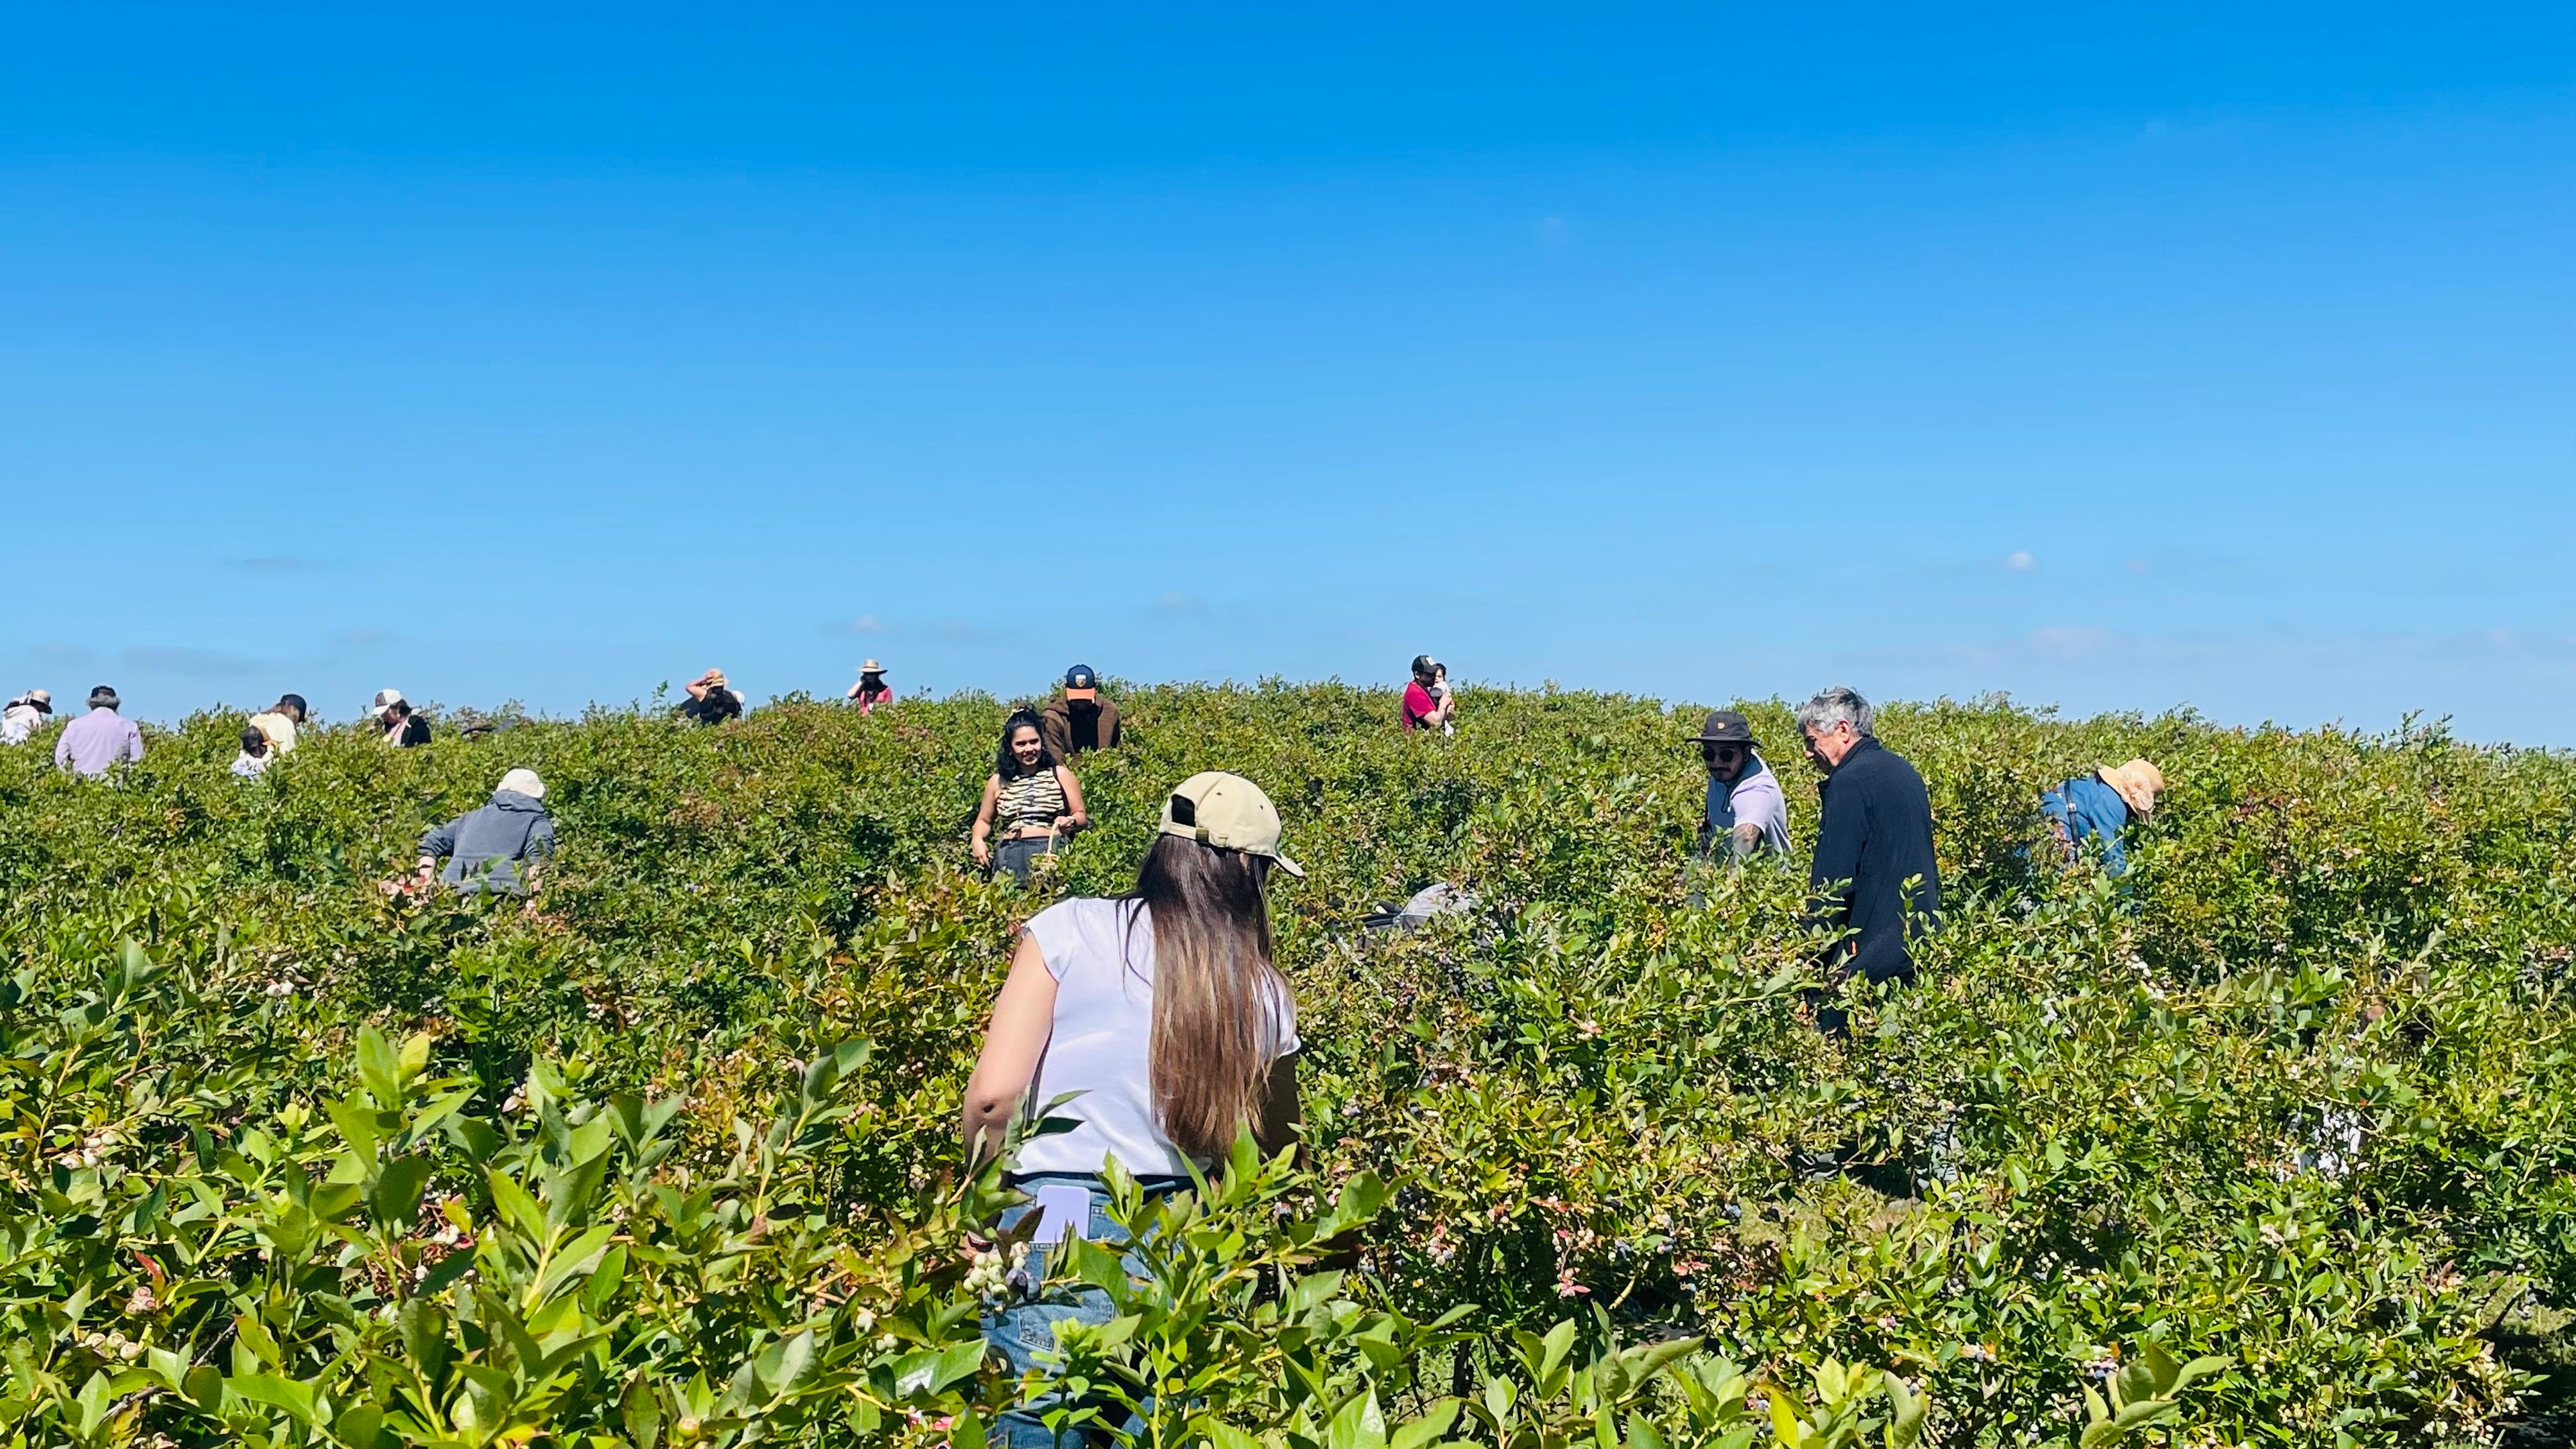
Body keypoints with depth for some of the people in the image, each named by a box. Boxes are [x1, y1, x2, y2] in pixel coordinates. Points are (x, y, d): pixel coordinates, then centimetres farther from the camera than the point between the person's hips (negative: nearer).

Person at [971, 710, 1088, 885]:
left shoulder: (1061, 775, 10)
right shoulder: (998, 782, 15)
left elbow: (1081, 816, 12)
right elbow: (984, 821, 25)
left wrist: (1070, 822, -10)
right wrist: (978, 840, 4)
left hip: (1052, 849, -1)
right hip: (1009, 854, 2)